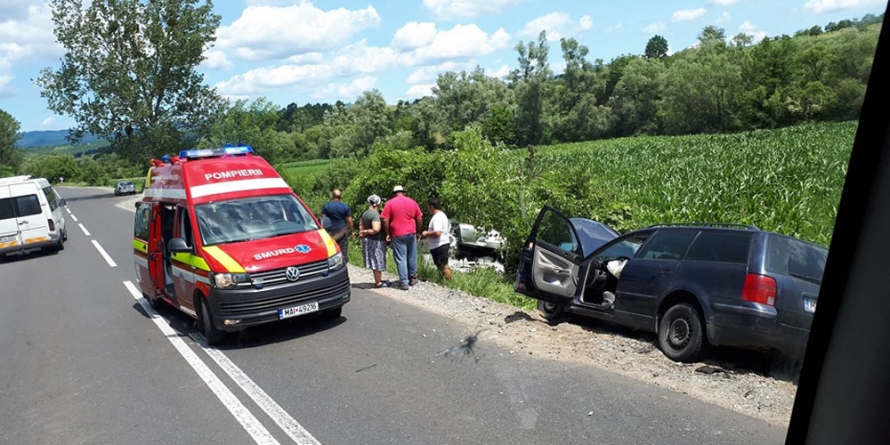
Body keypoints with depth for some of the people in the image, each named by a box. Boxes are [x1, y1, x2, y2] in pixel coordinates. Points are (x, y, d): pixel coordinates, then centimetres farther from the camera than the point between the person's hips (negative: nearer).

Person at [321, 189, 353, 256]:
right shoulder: (345, 207, -1)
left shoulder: (326, 206, -2)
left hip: (331, 231, 0)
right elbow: (349, 221, -2)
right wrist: (351, 231, 9)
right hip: (342, 232, 0)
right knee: (343, 251, 6)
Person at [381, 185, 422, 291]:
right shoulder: (412, 202, 7)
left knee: (401, 259, 0)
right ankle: (413, 278, 28)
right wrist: (418, 232, 17)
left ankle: (404, 282, 0)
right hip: (411, 233, 3)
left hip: (397, 235, -3)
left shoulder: (390, 203, -2)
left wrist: (387, 234, 2)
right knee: (412, 257, 16)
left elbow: (385, 220, -8)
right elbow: (419, 219, 8)